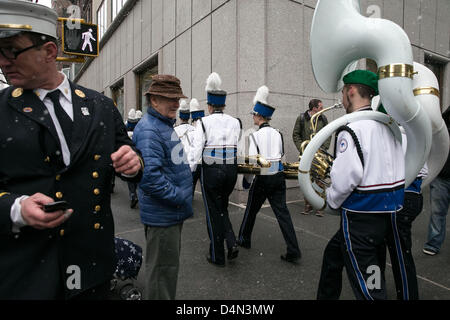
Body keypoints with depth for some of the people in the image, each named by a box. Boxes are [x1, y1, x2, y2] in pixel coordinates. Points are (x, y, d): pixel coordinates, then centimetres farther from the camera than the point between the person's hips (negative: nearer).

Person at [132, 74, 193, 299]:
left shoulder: (166, 125, 13)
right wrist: (181, 199, -21)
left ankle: (166, 296, 44)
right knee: (162, 269, 6)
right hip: (162, 215, -10)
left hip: (172, 212, 10)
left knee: (169, 264, 25)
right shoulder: (149, 130, -20)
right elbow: (150, 176, -30)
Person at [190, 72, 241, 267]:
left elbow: (196, 150, -13)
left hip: (211, 170, -4)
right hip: (231, 170, 4)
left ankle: (217, 256, 21)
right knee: (222, 208, 24)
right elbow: (239, 147, 5)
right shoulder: (235, 123, 5)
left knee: (214, 212, 9)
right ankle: (231, 243, 8)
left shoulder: (204, 123, -6)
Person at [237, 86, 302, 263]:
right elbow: (281, 156, 12)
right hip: (278, 177, 5)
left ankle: (244, 240, 34)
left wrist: (246, 177, -1)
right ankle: (293, 251, 2)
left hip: (263, 178, -4)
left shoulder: (256, 135, -10)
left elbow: (253, 161, -15)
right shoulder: (277, 134, 6)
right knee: (282, 211, 5)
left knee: (251, 209, 15)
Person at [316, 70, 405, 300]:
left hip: (361, 218, -9)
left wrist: (332, 201, -4)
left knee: (368, 290, 2)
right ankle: (325, 296, 43)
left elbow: (345, 178, -22)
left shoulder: (352, 129, -19)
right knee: (333, 254, 26)